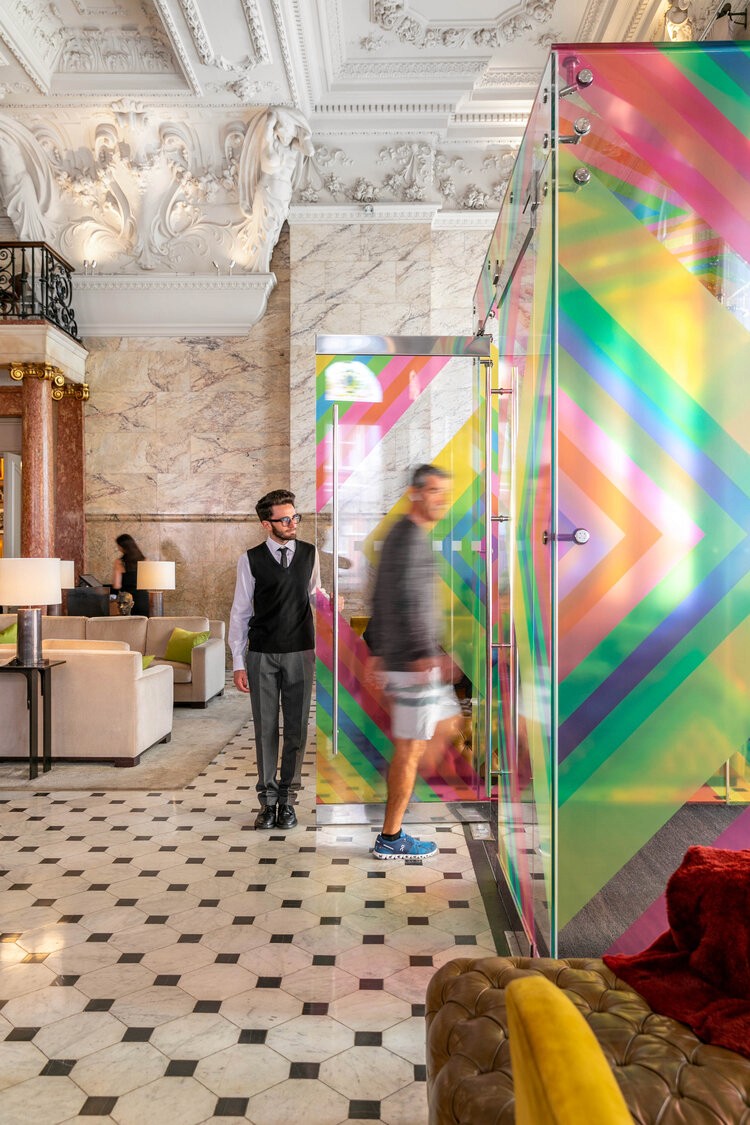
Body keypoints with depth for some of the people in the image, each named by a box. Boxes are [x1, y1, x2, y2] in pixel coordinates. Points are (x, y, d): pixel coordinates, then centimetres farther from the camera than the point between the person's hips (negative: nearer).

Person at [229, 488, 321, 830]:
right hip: (262, 654, -2)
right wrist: (238, 663, -4)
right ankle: (268, 799, 20)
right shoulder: (251, 559, -3)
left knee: (297, 728, 6)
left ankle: (288, 798, 20)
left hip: (301, 652, 2)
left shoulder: (309, 553, 4)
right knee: (265, 727, 6)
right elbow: (240, 612, -1)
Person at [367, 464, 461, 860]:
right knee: (410, 748, 0)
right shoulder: (411, 536, -14)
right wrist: (425, 654, -29)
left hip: (396, 657, 10)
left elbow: (380, 600, 19)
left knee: (447, 723, 20)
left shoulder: (396, 534, 16)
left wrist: (377, 651, 22)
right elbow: (408, 600, -24)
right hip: (415, 661, -10)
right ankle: (390, 839, 12)